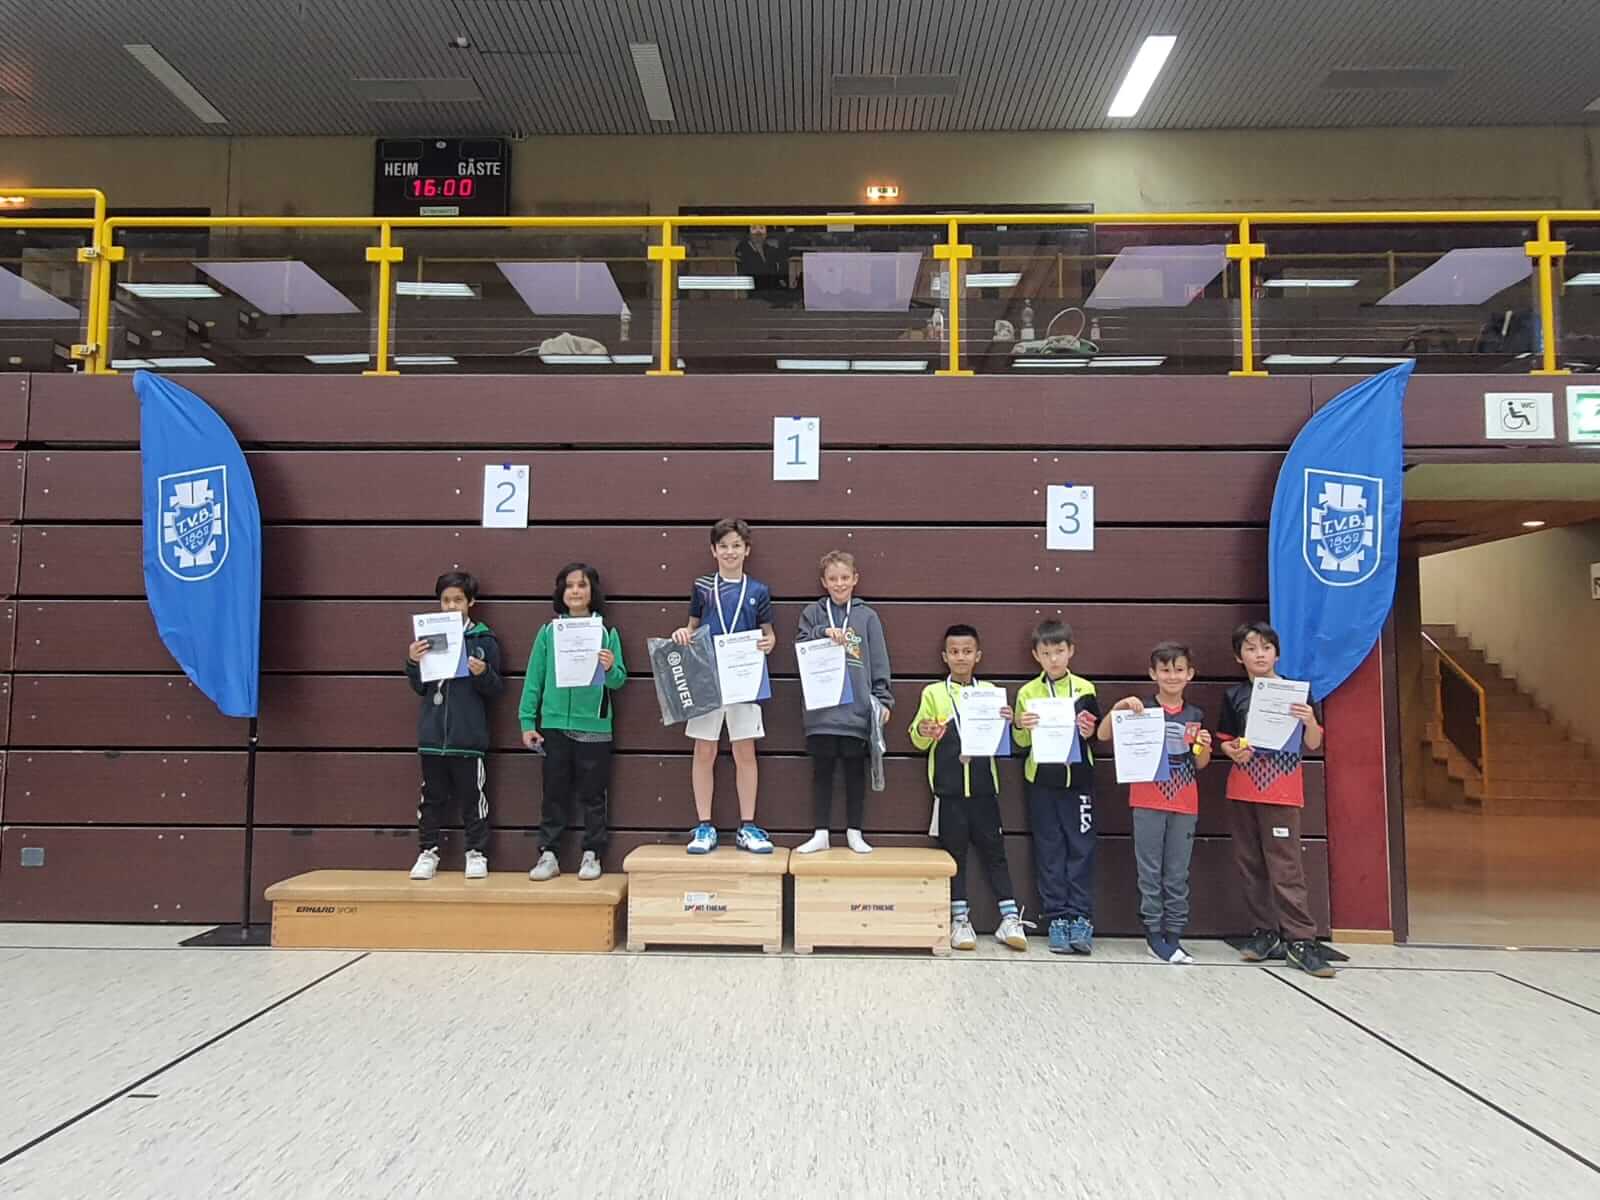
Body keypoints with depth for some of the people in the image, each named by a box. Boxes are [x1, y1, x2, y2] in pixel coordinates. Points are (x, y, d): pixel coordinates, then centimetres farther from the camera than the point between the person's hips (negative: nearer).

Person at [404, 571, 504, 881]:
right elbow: (420, 687, 10)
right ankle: (427, 852, 20)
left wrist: (483, 674, -20)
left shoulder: (484, 640, 0)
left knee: (472, 796, 5)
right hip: (432, 734, 3)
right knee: (432, 796, 11)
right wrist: (413, 663, -8)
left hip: (469, 735, -2)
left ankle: (477, 854, 15)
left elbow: (496, 688, 0)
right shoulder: (429, 636, 7)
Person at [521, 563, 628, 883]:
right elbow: (534, 678, 3)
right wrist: (527, 721, -1)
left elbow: (619, 681, 0)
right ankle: (548, 854, 16)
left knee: (592, 795, 7)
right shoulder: (548, 632, 3)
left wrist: (610, 669, -22)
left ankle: (592, 855, 17)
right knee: (554, 794, 8)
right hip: (554, 725, 1)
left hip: (594, 727, -1)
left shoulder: (607, 633, 1)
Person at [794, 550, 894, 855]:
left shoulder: (867, 616, 6)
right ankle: (821, 833, 14)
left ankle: (854, 832, 17)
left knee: (855, 770, 7)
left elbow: (879, 662, 4)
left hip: (857, 709, 0)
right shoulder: (813, 613, 7)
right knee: (822, 770, 6)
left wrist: (883, 699, -2)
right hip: (821, 709, 0)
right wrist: (823, 632, -16)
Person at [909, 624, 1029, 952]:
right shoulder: (933, 693, 4)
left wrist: (1007, 723, -11)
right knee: (954, 852, 6)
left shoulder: (990, 691, 8)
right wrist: (922, 733, -20)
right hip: (949, 788, -1)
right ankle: (959, 920, 14)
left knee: (994, 851, 5)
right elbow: (918, 740, 2)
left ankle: (1010, 918, 10)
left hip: (983, 786, 1)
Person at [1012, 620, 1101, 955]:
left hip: (1078, 777, 0)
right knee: (1049, 850, 4)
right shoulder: (1027, 692, 4)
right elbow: (1022, 742, 6)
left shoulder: (1085, 689, 3)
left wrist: (1090, 732, -10)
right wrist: (1021, 727, -15)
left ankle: (1081, 918, 5)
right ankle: (1057, 917, 10)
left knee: (1081, 848, 0)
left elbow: (1098, 733, 11)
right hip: (1042, 779, 1)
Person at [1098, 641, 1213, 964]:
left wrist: (1205, 747, -8)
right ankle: (1153, 933, 10)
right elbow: (1103, 736, -9)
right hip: (1148, 802, -3)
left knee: (1177, 873, 7)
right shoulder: (1141, 710, -1)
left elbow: (1200, 764, 13)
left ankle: (1173, 933, 15)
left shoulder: (1196, 716, 8)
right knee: (1150, 871, 2)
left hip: (1184, 804, 3)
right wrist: (1118, 706, -21)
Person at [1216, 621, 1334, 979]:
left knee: (1285, 867, -7)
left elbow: (1313, 744, 0)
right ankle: (1266, 933, 17)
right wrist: (1233, 751, -10)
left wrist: (1310, 721, -20)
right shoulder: (1234, 696, 7)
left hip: (1281, 791, -3)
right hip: (1242, 789, 3)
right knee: (1250, 865, 7)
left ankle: (1300, 940, -1)